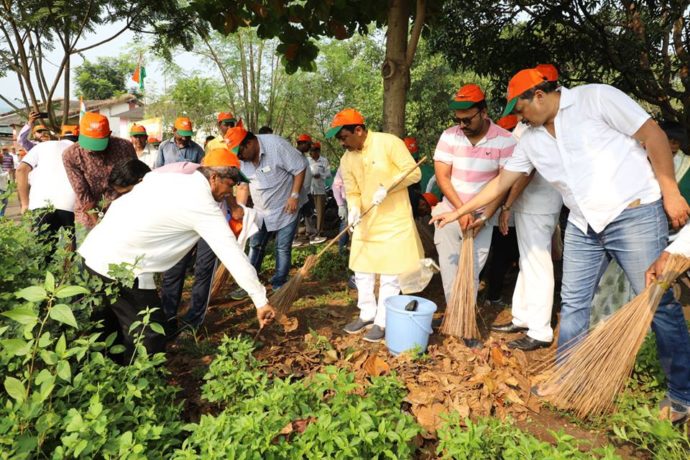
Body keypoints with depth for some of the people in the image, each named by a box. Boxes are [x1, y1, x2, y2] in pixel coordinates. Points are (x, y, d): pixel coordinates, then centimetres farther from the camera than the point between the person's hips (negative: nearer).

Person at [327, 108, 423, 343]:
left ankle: (382, 322, 14)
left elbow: (414, 172, -13)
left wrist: (386, 187, -25)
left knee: (389, 275, 1)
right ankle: (367, 314, 29)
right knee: (362, 272, 12)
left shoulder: (389, 142, -13)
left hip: (394, 220, -6)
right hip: (366, 222, 6)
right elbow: (352, 192, 5)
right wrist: (354, 208, -18)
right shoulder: (347, 160, 3)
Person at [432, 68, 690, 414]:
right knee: (573, 303, 7)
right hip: (583, 226, 6)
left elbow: (652, 134, -8)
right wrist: (459, 211, 12)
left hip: (634, 214, -6)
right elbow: (502, 181, 12)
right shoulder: (531, 139, 8)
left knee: (659, 302, 1)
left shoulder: (595, 98, -8)